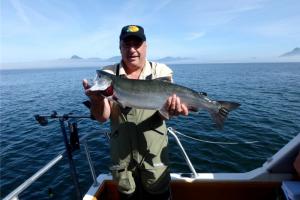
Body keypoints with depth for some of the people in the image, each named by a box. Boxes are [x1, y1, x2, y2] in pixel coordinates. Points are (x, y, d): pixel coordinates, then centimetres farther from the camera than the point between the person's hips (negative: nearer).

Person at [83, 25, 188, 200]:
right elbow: (102, 117, -11)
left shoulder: (160, 71, -7)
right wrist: (97, 98, -32)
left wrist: (171, 108, -34)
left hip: (154, 152, -1)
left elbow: (162, 113, -11)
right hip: (121, 153, 2)